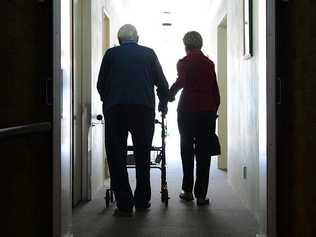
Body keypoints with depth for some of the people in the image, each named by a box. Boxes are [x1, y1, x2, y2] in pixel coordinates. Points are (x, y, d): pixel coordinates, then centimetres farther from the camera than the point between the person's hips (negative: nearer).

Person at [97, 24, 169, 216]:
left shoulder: (111, 53, 10)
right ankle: (142, 201, 19)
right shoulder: (149, 53, 12)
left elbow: (101, 85, 11)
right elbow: (162, 83, 12)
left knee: (116, 156, 3)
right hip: (144, 108, 2)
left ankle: (125, 204, -1)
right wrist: (163, 104, 29)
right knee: (143, 156, 13)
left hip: (115, 109, -1)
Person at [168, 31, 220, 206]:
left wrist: (170, 95, -5)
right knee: (203, 152, 3)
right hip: (207, 110, 2)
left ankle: (187, 190, 15)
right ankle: (201, 195, 1)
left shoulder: (183, 62, -1)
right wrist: (214, 110, 13)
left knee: (187, 149, 13)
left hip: (187, 109, -1)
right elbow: (215, 90, 7)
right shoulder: (209, 63, 9)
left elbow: (182, 81, -19)